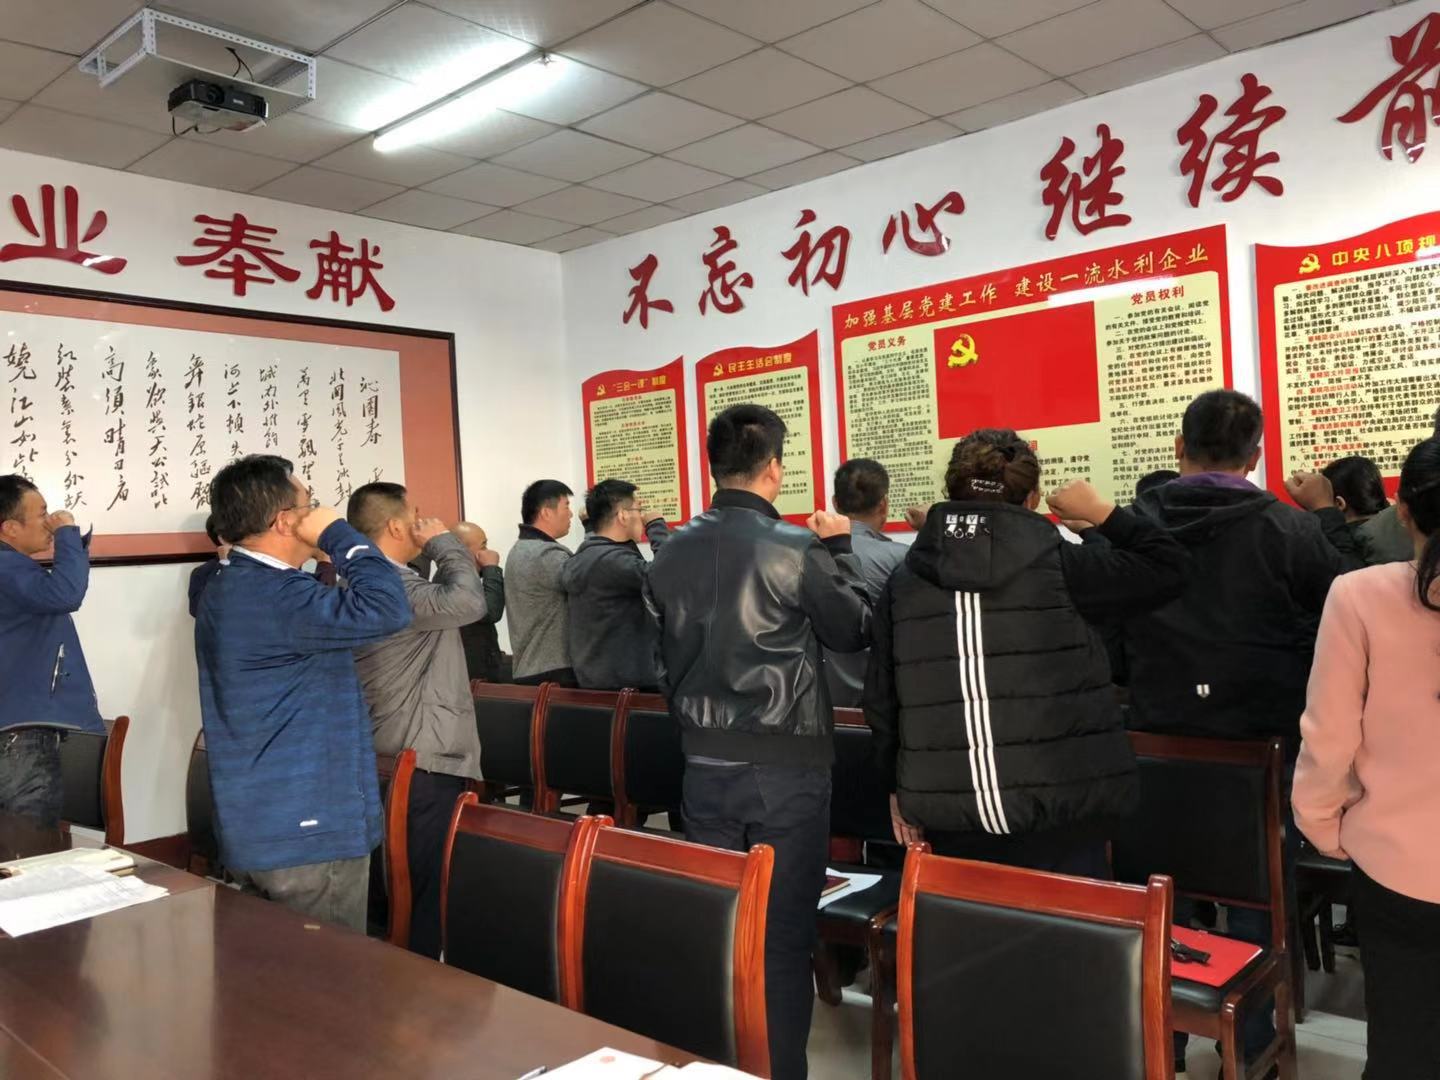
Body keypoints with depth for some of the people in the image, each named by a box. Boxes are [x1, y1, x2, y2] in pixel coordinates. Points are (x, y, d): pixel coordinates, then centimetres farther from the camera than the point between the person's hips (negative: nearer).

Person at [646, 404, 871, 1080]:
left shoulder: (672, 554, 0)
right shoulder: (797, 549, -14)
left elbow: (663, 662, 8)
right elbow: (854, 632, 0)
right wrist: (839, 551, 11)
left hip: (704, 764, 5)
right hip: (786, 765, -5)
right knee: (784, 933, 6)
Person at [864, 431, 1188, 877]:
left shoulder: (903, 580, 4)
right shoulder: (1059, 564, -7)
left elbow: (881, 697, 8)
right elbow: (1168, 567, 4)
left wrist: (899, 786, 18)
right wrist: (1103, 512, 13)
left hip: (947, 809, 3)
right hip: (1059, 810, -3)